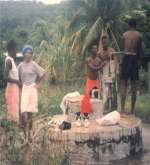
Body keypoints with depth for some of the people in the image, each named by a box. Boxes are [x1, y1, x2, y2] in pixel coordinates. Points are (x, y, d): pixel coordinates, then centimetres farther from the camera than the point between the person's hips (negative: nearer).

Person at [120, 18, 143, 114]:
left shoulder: (124, 34, 3)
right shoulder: (139, 35, 1)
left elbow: (123, 47, 4)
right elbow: (139, 50, 5)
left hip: (126, 58, 0)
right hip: (134, 59, 0)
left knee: (124, 84, 2)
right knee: (134, 86, 5)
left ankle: (123, 108, -5)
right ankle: (133, 109, 8)